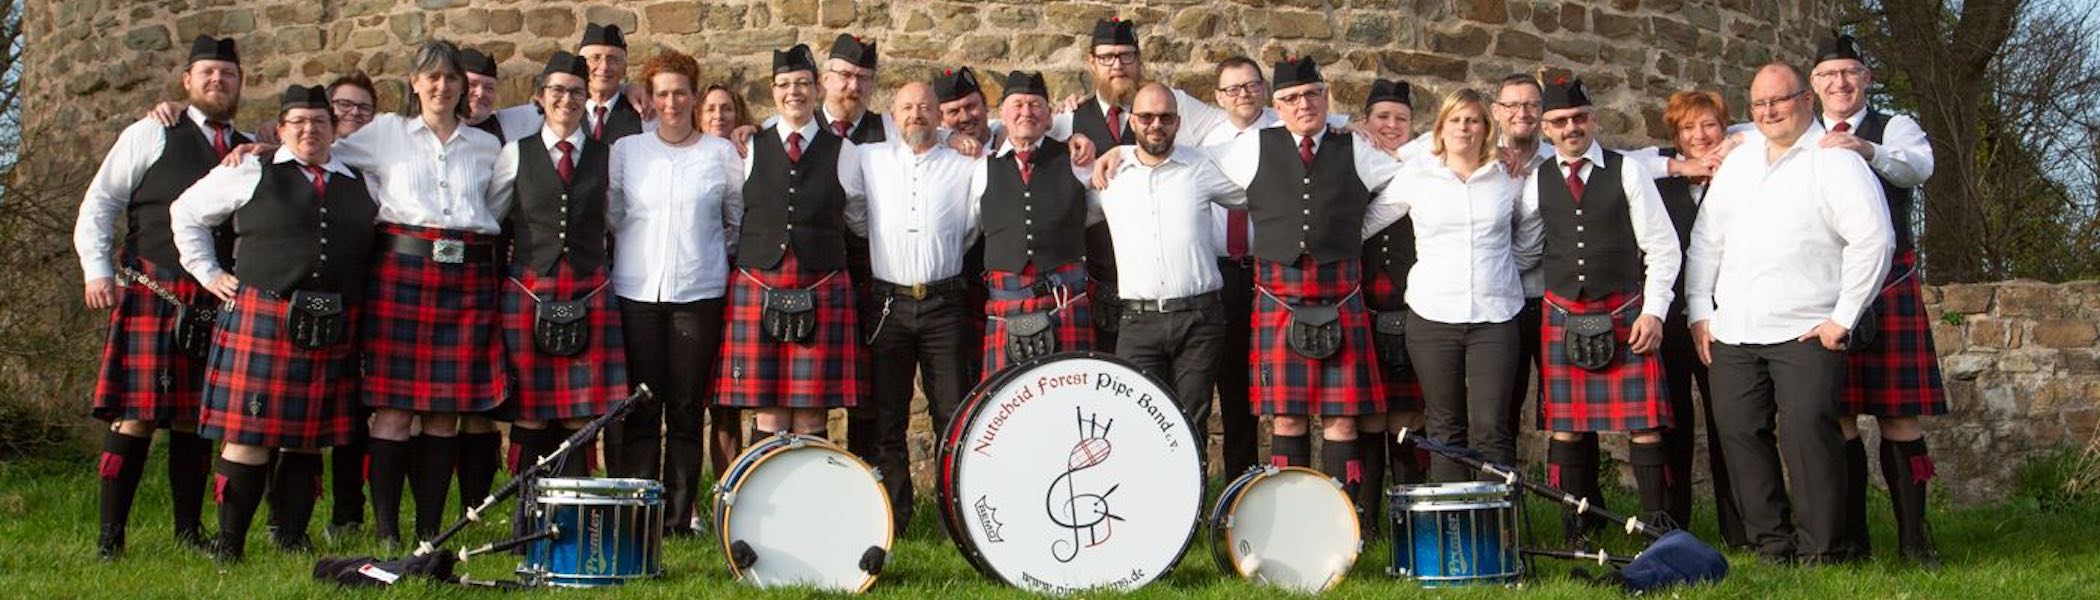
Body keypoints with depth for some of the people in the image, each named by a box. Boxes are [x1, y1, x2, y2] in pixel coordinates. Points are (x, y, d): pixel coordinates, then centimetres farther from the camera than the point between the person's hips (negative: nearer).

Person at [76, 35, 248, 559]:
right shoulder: (150, 136, 6)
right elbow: (99, 205, 6)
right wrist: (97, 270, -5)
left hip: (219, 302, 3)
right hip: (151, 295, -3)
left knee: (195, 418, 8)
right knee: (135, 415, -6)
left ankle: (189, 529, 16)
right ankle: (110, 533, 0)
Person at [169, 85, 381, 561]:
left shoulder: (360, 186, 15)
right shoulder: (251, 174, 6)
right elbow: (186, 213, 14)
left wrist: (362, 295, 11)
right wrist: (209, 274, 8)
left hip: (332, 330, 3)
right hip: (261, 320, -3)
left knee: (310, 438, 5)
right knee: (249, 433, -4)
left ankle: (292, 537, 13)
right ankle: (230, 539, 4)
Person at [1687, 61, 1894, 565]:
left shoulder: (1835, 161, -2)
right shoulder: (1739, 161, 17)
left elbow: (1873, 239, -10)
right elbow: (1706, 239, 19)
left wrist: (1844, 317, -11)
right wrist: (1700, 310, 11)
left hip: (1806, 333, -6)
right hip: (1732, 333, 6)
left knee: (1808, 430, -16)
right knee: (1739, 432, 3)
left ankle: (1820, 549, -7)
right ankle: (1770, 542, 13)